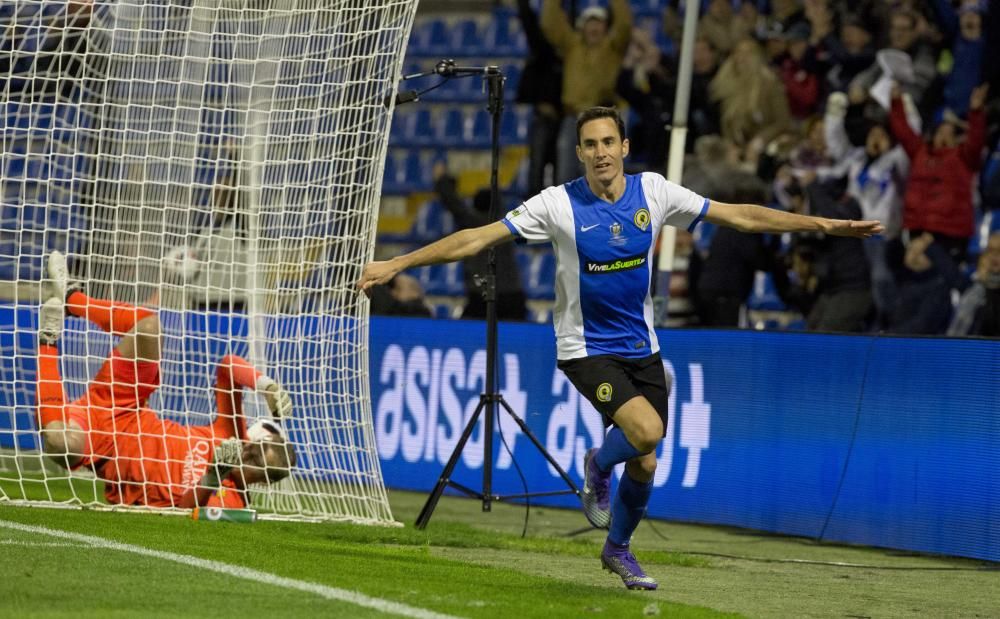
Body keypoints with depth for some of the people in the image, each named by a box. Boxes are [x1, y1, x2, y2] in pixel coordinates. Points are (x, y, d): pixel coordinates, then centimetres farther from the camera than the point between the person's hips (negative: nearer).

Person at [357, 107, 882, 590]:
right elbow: (476, 239, -13)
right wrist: (396, 264, -19)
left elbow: (740, 215, 1)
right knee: (646, 429, -26)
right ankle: (599, 466, 8)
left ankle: (618, 548, 33)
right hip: (586, 348, -4)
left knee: (644, 464, 6)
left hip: (641, 347, 4)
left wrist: (825, 225, -1)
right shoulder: (559, 204, -14)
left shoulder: (653, 192, -5)